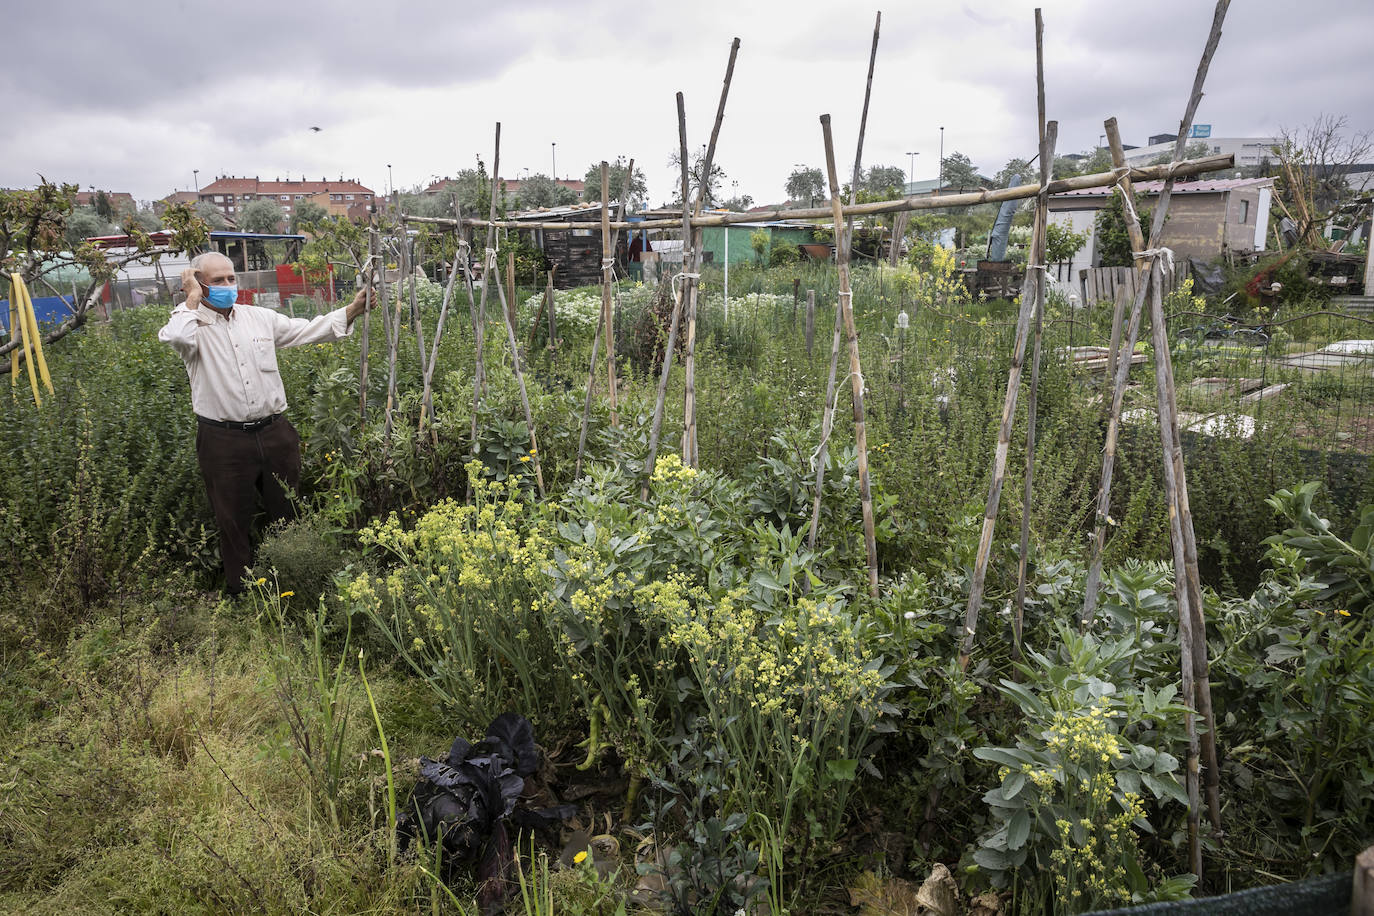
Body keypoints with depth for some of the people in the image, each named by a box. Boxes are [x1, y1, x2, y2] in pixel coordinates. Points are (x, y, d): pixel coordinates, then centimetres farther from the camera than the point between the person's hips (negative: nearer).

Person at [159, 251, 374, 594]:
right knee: (234, 523, 8)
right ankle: (240, 592, 21)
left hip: (275, 433, 4)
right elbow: (175, 337, -26)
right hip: (224, 441, -4)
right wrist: (192, 300, -11)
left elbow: (307, 330, 10)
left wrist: (353, 309, 0)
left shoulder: (260, 317, 9)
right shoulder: (191, 324, -3)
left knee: (289, 512, 13)